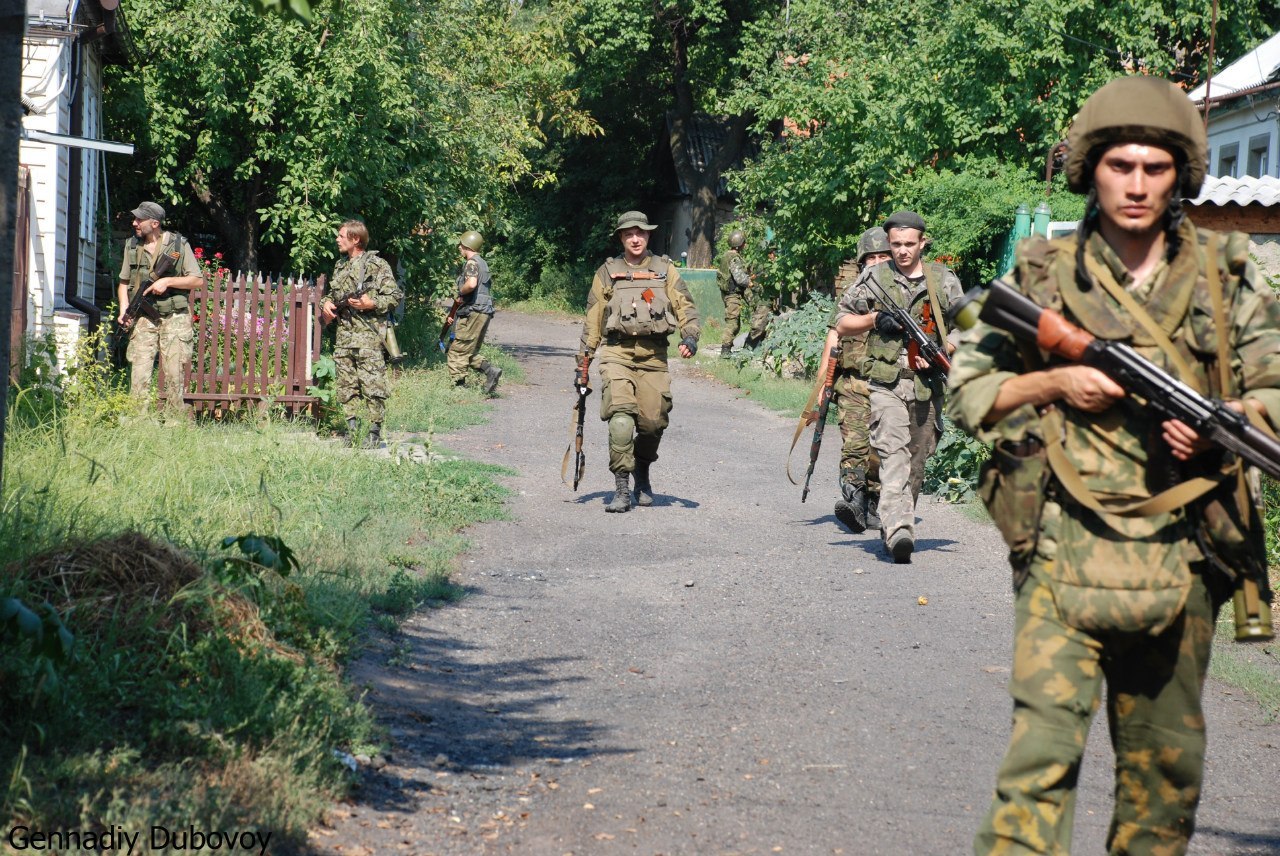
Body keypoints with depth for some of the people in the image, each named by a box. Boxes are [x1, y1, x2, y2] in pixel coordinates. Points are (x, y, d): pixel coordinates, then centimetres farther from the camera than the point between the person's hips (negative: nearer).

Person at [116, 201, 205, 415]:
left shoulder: (179, 245, -2)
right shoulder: (132, 246, 9)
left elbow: (198, 280, -1)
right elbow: (124, 282, 16)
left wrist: (167, 281, -12)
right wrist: (124, 309, 0)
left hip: (174, 319, -3)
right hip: (144, 319, 3)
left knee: (174, 374, -4)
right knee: (139, 374, -7)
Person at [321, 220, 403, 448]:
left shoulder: (377, 265, -5)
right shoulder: (340, 266, 17)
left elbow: (394, 296, -6)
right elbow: (333, 293, 29)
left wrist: (371, 303, -18)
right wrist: (326, 304, 8)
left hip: (369, 335, -7)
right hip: (344, 334, 7)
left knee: (372, 384, -7)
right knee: (346, 385, 7)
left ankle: (375, 432, -2)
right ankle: (352, 430, 13)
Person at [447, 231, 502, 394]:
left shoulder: (472, 263, -10)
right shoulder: (483, 263, 20)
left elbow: (471, 284, -30)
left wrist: (460, 293, -9)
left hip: (473, 312, -10)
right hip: (485, 312, 10)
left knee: (457, 352, -4)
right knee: (470, 352, 15)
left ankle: (457, 385, -6)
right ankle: (490, 370, -4)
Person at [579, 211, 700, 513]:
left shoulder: (665, 270, 13)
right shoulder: (607, 273, 12)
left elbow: (685, 305, 6)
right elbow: (593, 320, 15)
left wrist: (690, 336, -14)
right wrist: (583, 361, 12)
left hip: (654, 355, 1)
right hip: (617, 354, -1)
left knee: (653, 421, 1)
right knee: (620, 417, -18)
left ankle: (642, 474, 30)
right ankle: (621, 488, -15)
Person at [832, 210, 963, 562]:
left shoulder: (944, 281, 8)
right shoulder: (874, 278, 5)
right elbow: (841, 324, 11)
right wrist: (875, 319, -7)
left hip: (928, 384, 3)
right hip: (886, 383, -3)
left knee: (916, 462, 11)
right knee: (894, 454, -18)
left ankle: (896, 525, 27)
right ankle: (898, 531, -30)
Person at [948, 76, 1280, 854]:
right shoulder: (1044, 275, 2)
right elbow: (968, 391, 7)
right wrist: (1054, 383, -10)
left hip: (1181, 563, 3)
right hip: (1066, 556, -2)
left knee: (1166, 761, 13)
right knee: (1043, 746, -14)